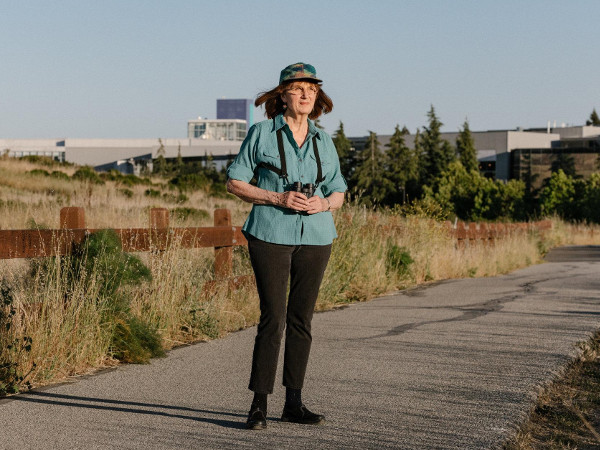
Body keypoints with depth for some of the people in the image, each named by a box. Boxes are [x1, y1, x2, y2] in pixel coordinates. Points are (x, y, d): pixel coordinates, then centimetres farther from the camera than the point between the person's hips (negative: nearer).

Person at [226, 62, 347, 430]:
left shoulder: (323, 141, 10)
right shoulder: (262, 134, -1)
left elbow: (338, 192, 17)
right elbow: (235, 182, -1)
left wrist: (323, 204, -7)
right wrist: (277, 197, -14)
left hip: (315, 237, 4)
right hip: (271, 234, -4)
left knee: (302, 319, 6)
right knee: (273, 318, -8)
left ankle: (294, 403, 14)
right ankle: (259, 405, -1)